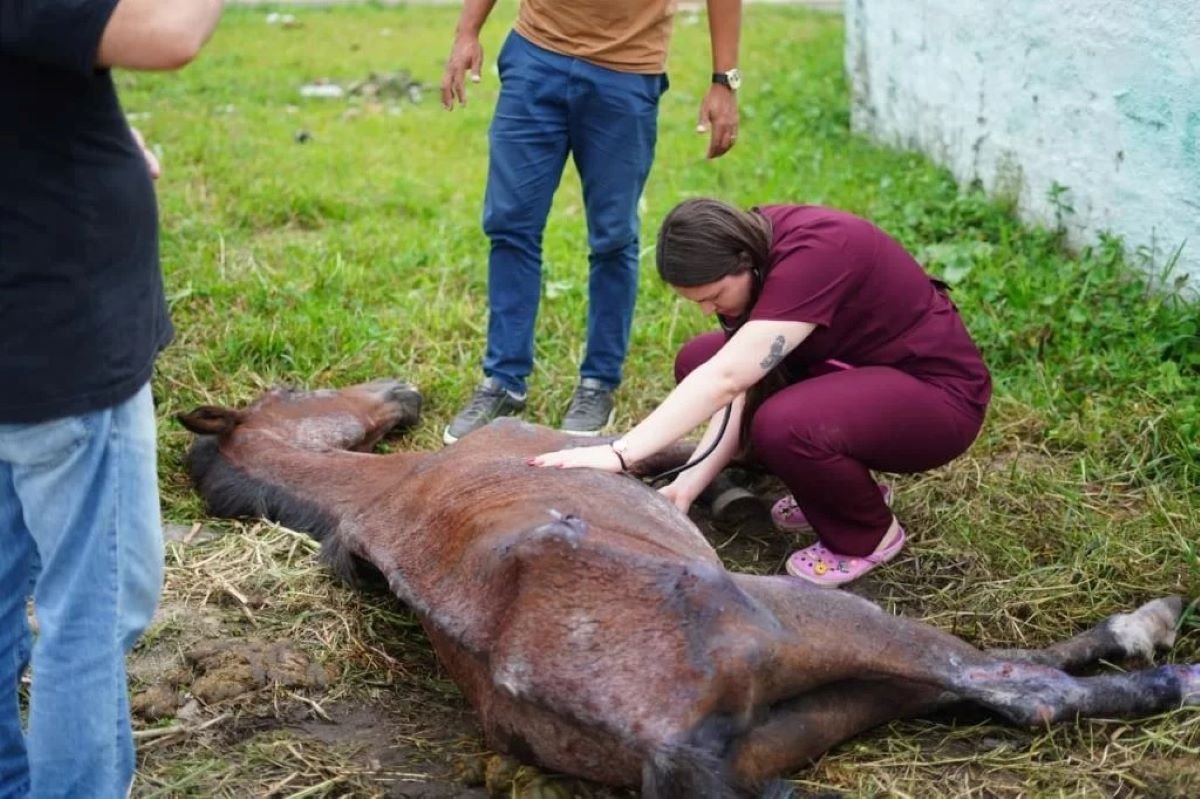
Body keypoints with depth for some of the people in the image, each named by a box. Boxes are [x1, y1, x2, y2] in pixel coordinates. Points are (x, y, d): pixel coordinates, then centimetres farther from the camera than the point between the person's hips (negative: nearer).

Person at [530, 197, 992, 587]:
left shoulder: (813, 256, -31)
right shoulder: (750, 243, -6)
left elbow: (726, 379, -38)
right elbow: (744, 381, -9)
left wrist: (620, 455, -39)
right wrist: (693, 480, -20)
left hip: (937, 389, -9)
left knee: (784, 426, -35)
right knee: (697, 361, -2)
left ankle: (870, 534, -3)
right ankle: (840, 485, 11)